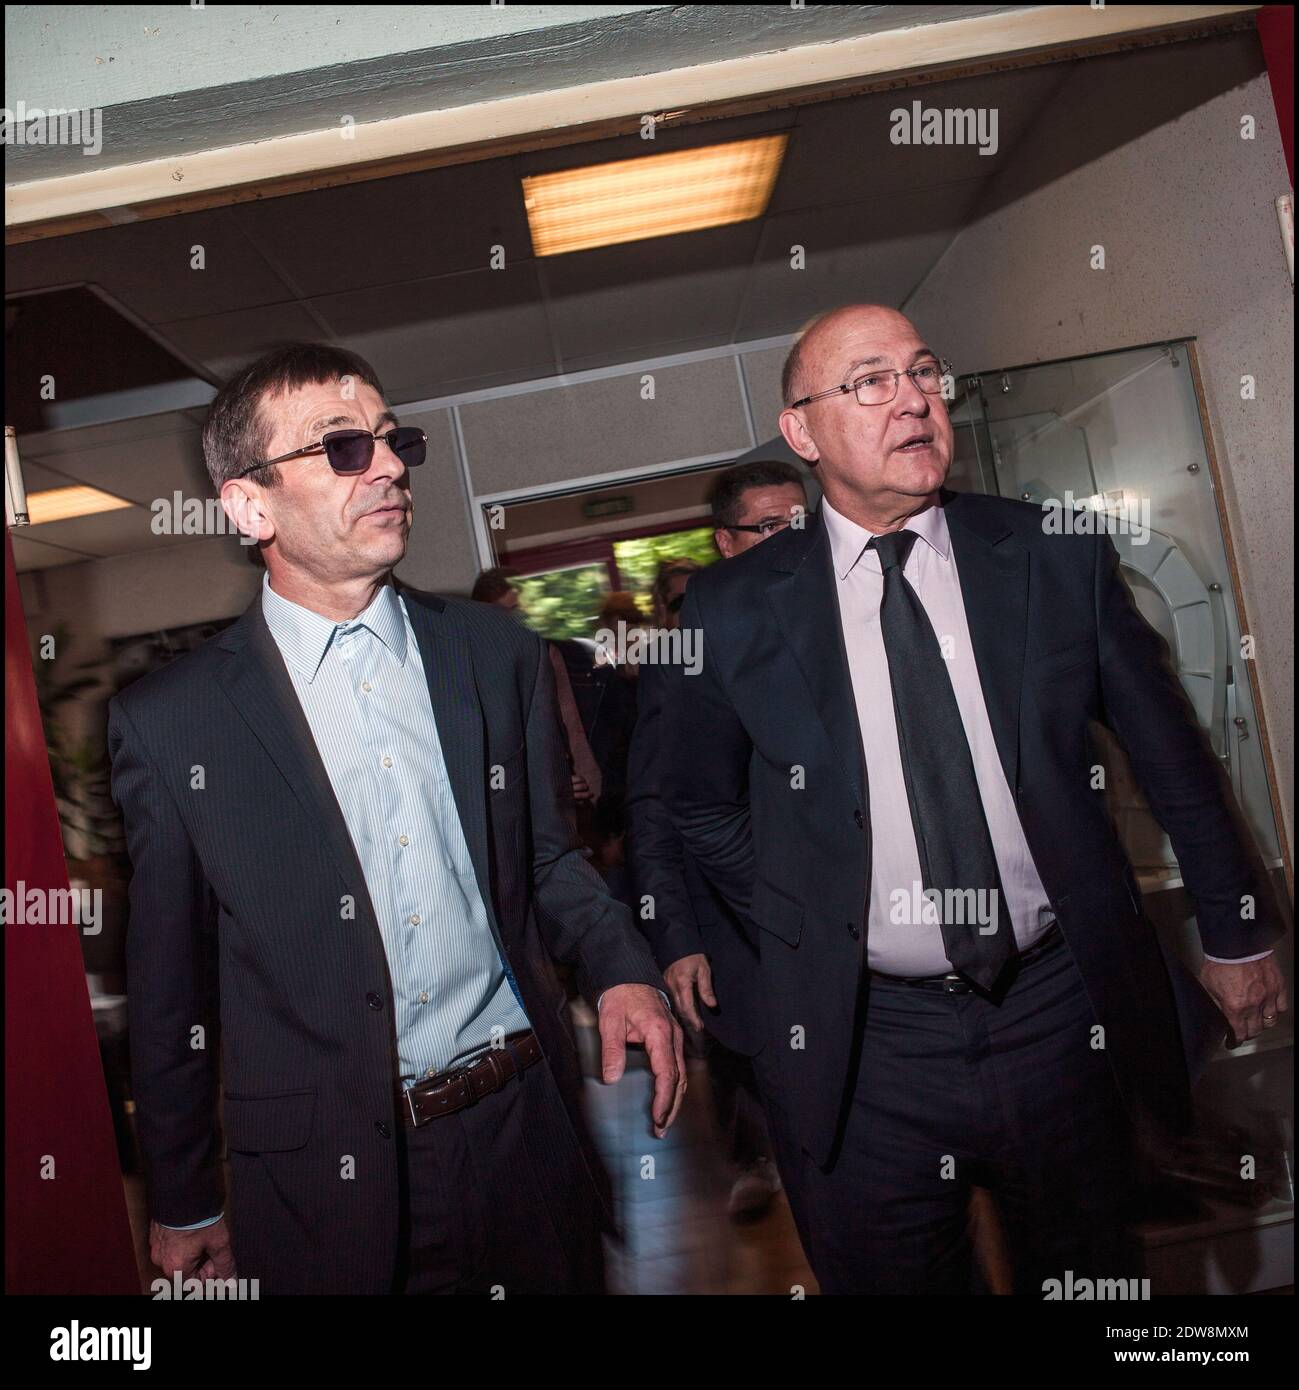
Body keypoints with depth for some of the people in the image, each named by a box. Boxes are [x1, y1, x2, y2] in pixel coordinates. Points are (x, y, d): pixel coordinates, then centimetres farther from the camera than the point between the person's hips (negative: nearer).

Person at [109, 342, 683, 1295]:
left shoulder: (500, 655, 0)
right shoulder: (168, 723, -7)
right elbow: (168, 984, 0)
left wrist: (621, 970, -10)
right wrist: (183, 1206, 6)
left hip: (528, 1131, 3)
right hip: (329, 1182, -2)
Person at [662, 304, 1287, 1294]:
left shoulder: (1060, 555, -2)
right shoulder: (736, 609, -6)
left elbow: (1171, 750, 6)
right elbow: (701, 805, 7)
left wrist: (1237, 933, 11)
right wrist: (808, 931, 3)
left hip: (1064, 1013, 2)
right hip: (863, 1041, -1)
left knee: (1091, 1279, 20)